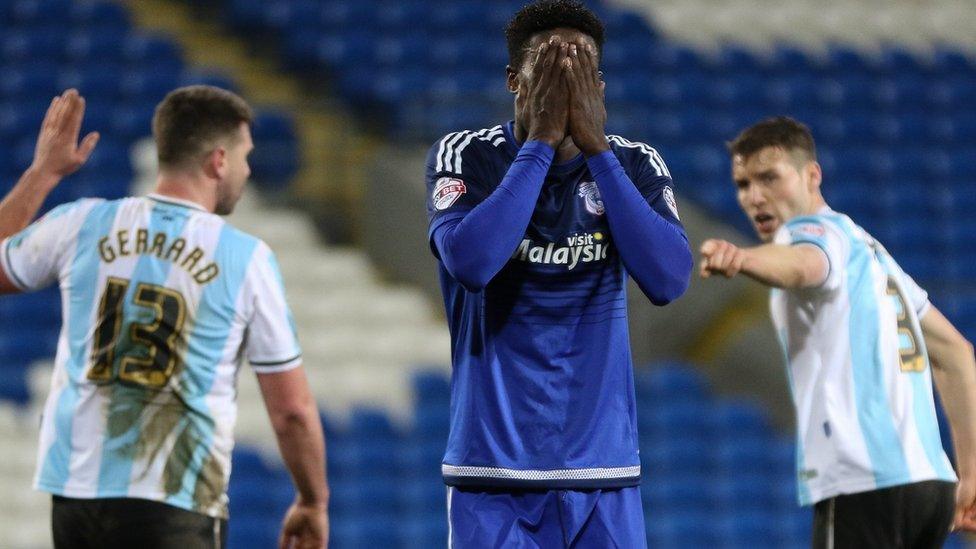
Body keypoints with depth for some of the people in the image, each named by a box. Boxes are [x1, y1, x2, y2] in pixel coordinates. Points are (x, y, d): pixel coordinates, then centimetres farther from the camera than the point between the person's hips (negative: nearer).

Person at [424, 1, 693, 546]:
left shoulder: (635, 166, 3)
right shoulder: (465, 157, -3)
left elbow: (669, 280, -14)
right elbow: (470, 264, -21)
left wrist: (594, 145, -15)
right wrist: (541, 141, -17)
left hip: (604, 468, 2)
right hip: (494, 466, -2)